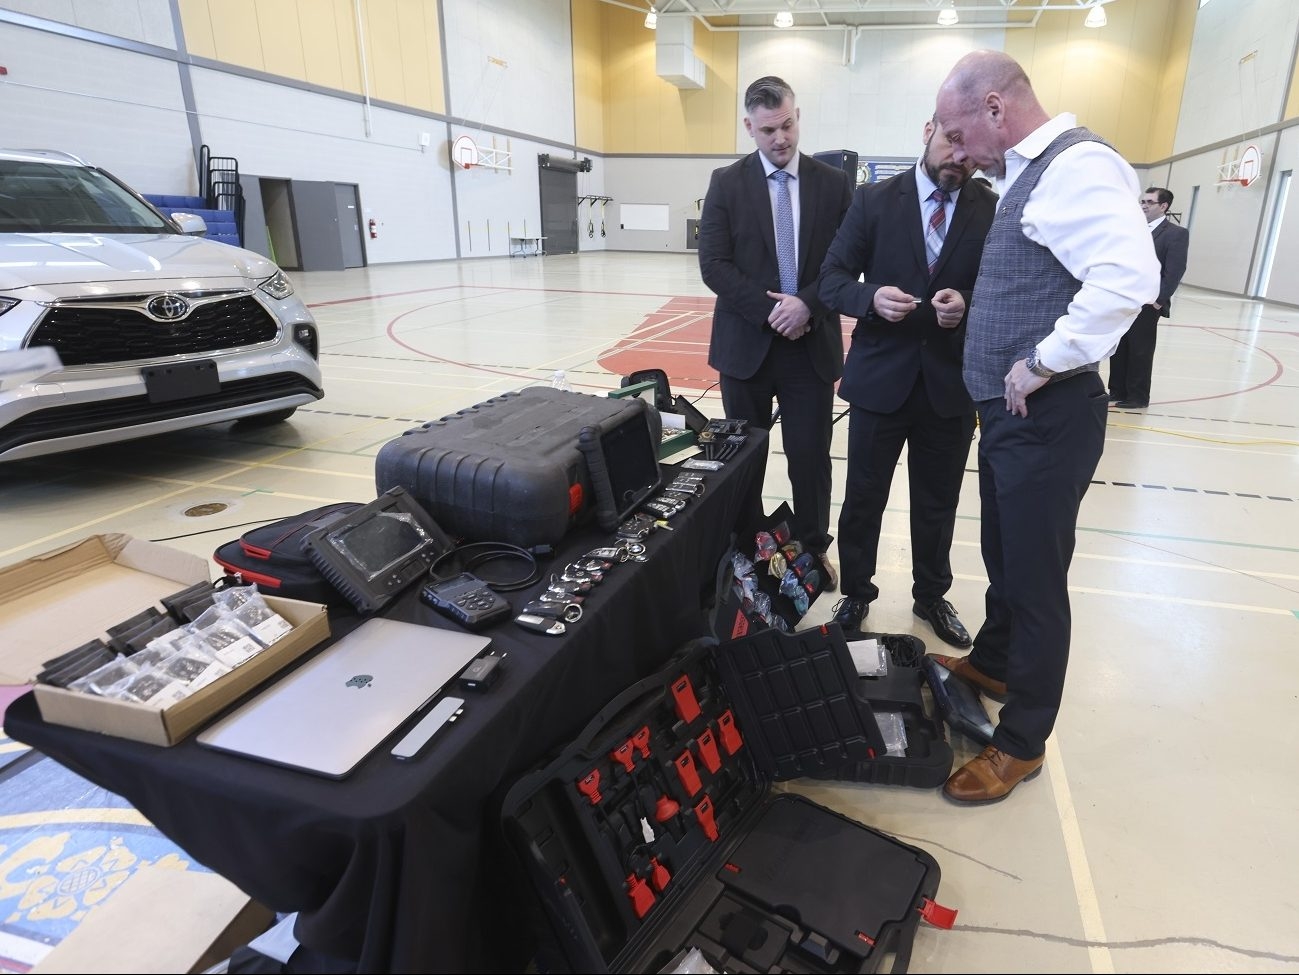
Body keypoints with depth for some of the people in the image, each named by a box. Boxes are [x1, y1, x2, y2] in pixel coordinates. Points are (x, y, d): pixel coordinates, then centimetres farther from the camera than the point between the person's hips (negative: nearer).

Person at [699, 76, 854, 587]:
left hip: (812, 345, 1)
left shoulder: (834, 183, 5)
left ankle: (813, 551, 25)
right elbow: (713, 265, -6)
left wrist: (806, 304, -15)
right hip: (746, 345, 0)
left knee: (811, 458, 6)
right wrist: (770, 311, -15)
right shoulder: (726, 183, 2)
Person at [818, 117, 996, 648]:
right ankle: (856, 594, 30)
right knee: (863, 498, 10)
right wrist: (871, 298, -23)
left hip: (952, 385, 1)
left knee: (938, 504, 15)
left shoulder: (994, 211, 1)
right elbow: (832, 279, -3)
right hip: (879, 378, -1)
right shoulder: (874, 200, -1)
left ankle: (931, 596, 35)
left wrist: (968, 305, -20)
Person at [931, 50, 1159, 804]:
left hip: (1047, 418, -10)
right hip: (1009, 413, 10)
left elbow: (1129, 276, -31)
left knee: (1036, 578, 2)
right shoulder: (1032, 172, 15)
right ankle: (992, 664, 45)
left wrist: (1043, 363, -24)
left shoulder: (1076, 164, -16)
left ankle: (1022, 743, 19)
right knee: (1003, 557, 23)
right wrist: (968, 307, 9)